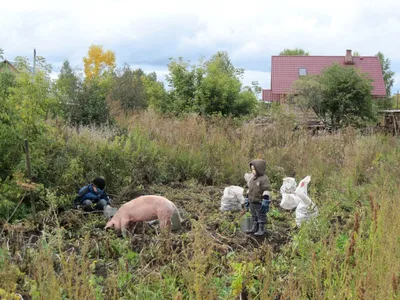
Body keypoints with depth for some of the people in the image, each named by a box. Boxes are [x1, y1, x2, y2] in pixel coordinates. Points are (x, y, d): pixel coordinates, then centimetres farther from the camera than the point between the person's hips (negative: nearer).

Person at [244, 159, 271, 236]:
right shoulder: (252, 178, 10)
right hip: (252, 202, 8)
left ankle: (261, 230, 11)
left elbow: (266, 192, -20)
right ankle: (254, 228, 27)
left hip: (259, 203, -8)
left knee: (261, 216, 3)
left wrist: (265, 202, -24)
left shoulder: (264, 179, -17)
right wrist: (247, 199, 19)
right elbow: (249, 189, 19)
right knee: (254, 216, 17)